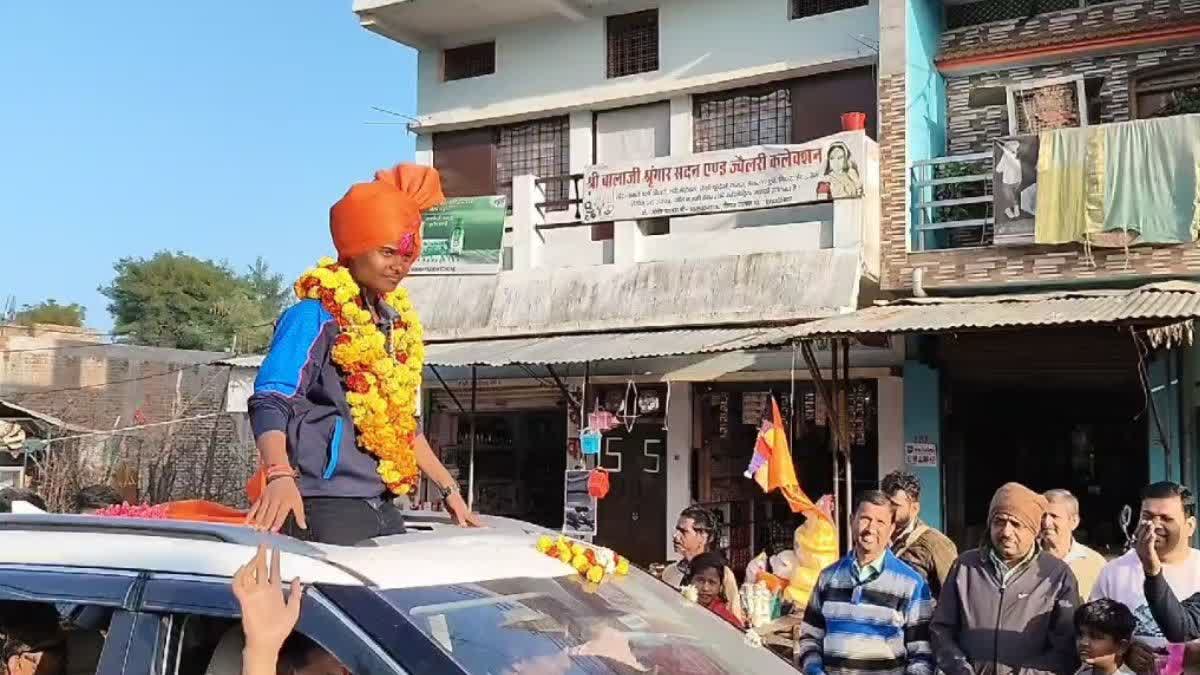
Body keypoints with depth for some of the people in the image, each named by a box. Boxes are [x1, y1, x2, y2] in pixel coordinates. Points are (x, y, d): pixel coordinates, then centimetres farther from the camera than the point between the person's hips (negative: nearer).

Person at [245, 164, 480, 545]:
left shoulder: (398, 321, 15)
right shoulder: (315, 316, -8)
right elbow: (270, 402, -19)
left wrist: (449, 489, 22)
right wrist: (281, 476, -35)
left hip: (379, 505, 8)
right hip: (325, 503, -8)